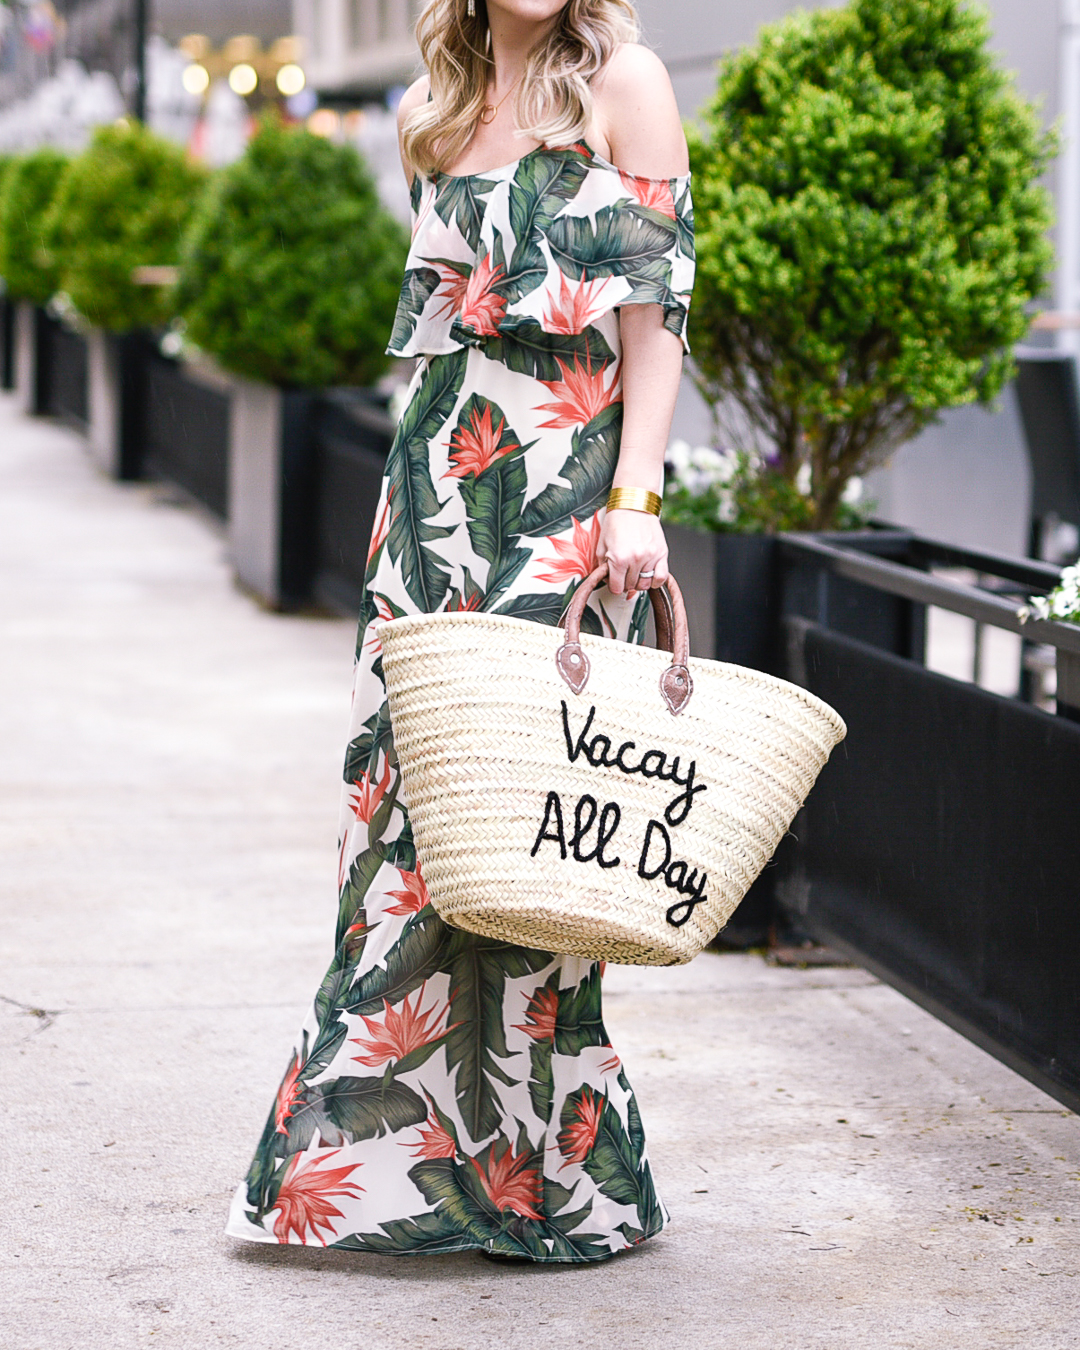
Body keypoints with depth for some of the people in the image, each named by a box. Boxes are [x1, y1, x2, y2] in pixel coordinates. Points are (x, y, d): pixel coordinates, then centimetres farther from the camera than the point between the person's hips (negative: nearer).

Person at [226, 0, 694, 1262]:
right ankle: (369, 1137, 11)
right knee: (405, 774, 2)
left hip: (568, 484, -6)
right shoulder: (441, 108, 15)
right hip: (439, 479, 6)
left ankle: (546, 1166, 1)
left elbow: (658, 302, -7)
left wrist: (634, 500, -14)